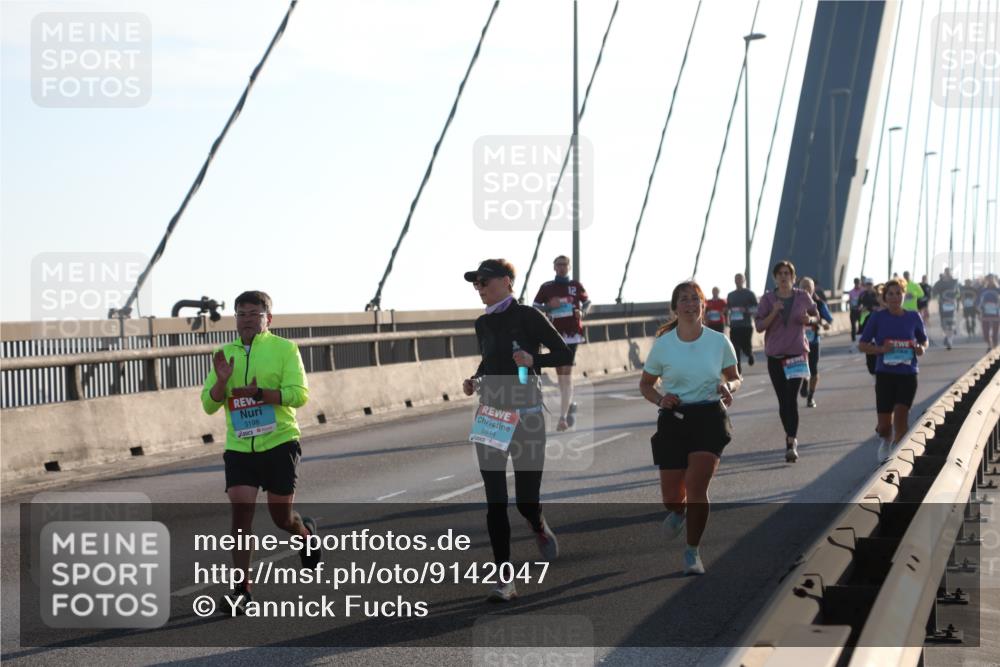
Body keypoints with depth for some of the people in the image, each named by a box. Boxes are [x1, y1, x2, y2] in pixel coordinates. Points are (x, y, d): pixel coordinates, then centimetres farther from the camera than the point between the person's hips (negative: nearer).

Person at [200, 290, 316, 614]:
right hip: (239, 448, 3)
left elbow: (299, 394, -11)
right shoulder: (225, 354, 10)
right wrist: (221, 381, -12)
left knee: (281, 516, 3)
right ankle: (242, 587, -6)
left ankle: (306, 532, 40)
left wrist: (259, 393, -22)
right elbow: (208, 404, 8)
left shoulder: (285, 349, -1)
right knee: (241, 511, -11)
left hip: (280, 443, -3)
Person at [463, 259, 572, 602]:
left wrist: (534, 360, -20)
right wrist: (474, 380, 6)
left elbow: (565, 355, -4)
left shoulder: (527, 316, -6)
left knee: (527, 501, 1)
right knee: (495, 502, -3)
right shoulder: (483, 323, 10)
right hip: (490, 418, 4)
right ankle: (504, 580, 0)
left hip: (526, 417, -4)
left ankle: (540, 528, 38)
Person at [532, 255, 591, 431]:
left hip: (572, 333, -2)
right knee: (560, 374, 9)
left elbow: (587, 302, 18)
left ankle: (563, 417, -17)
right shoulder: (546, 288, 7)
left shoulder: (576, 286, 6)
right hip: (554, 334, 2)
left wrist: (582, 312, -2)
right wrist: (549, 306, -10)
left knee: (566, 374, -12)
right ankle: (570, 405, 33)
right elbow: (534, 308, 8)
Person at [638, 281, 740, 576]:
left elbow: (736, 379, 11)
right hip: (674, 419, 1)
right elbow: (645, 384, 9)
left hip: (710, 418, -1)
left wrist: (728, 387, -12)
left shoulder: (719, 342, -2)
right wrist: (660, 399, -12)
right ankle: (678, 511, 43)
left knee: (696, 486, -16)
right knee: (671, 496, 2)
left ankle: (692, 552, 1)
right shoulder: (663, 345, -2)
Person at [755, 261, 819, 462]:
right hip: (775, 355, 2)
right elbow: (759, 325, -3)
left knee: (792, 398, -14)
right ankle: (791, 436, 26)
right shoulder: (768, 299, 0)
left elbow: (816, 315, 15)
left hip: (797, 353, -2)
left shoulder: (803, 297, 1)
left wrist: (809, 320, -8)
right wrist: (773, 313, -19)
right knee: (783, 400, 8)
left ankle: (792, 442, -17)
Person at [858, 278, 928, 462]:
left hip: (908, 374, 0)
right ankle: (885, 444, 38)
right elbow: (862, 345, 3)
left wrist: (921, 348, -5)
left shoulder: (913, 317, 3)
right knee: (884, 424, 5)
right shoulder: (878, 318, -1)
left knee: (901, 415, -17)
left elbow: (924, 340, 18)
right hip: (885, 374, 0)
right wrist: (881, 349, -15)